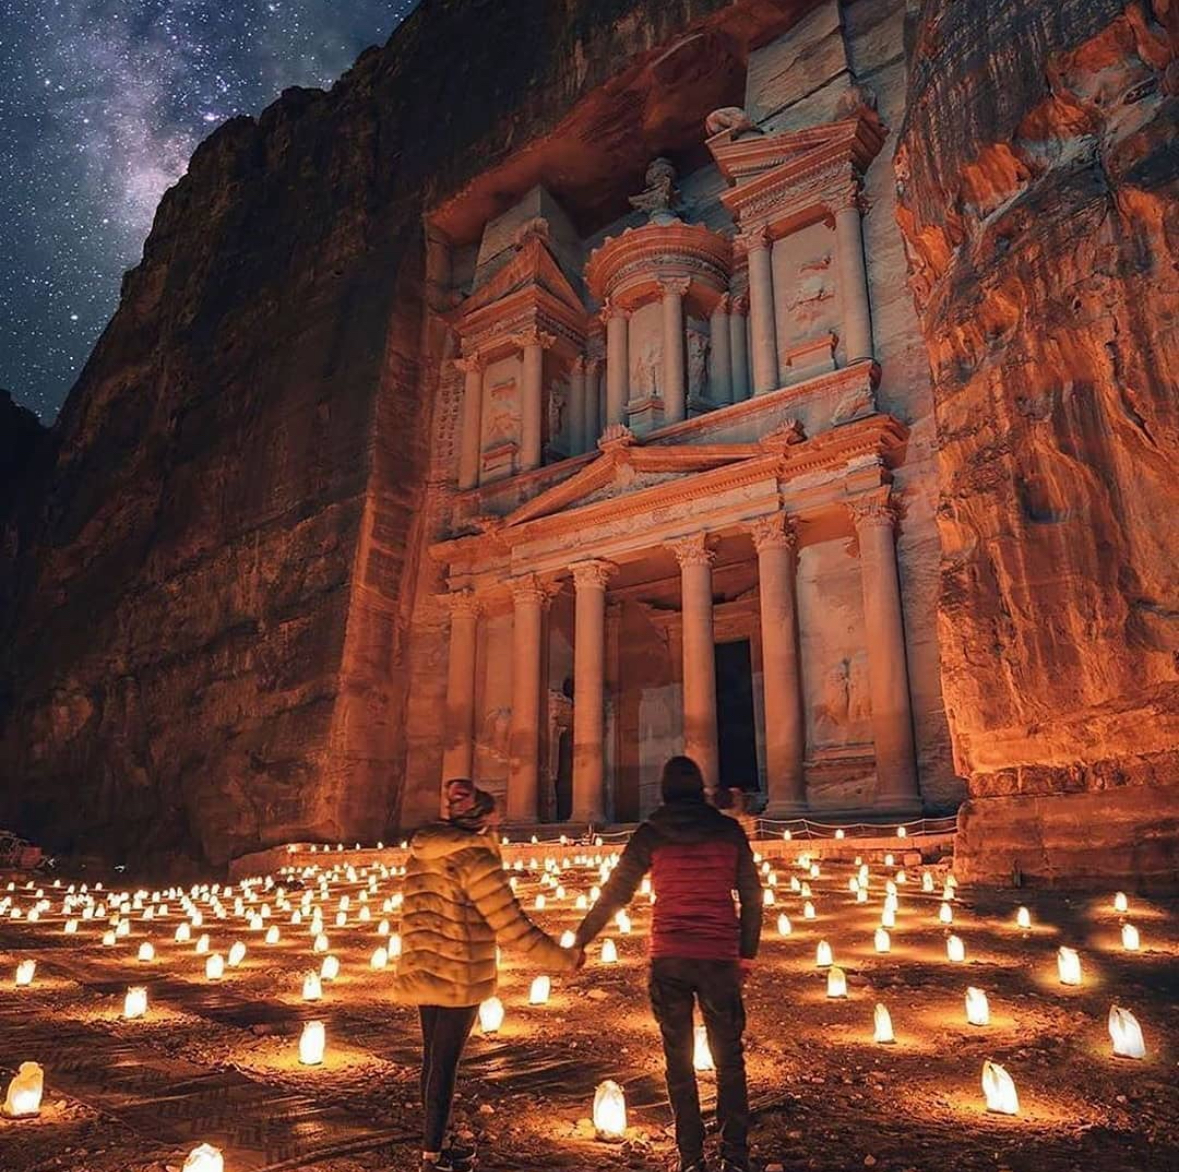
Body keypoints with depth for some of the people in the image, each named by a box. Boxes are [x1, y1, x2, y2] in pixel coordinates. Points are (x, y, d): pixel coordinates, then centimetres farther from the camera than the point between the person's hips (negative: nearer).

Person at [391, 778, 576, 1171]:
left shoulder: (420, 854, 4)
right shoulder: (475, 859, -19)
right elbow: (512, 927, -19)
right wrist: (564, 959, -11)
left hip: (423, 972, 7)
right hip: (459, 978, -7)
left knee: (433, 1058, 19)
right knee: (444, 1063, 5)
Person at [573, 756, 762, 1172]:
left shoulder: (650, 834, 0)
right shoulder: (728, 830, 3)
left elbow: (614, 893, 0)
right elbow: (751, 895, 4)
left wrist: (579, 941, 9)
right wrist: (747, 954, 13)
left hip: (668, 959, 0)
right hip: (719, 958, 0)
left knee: (679, 1060, 11)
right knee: (729, 1059, 11)